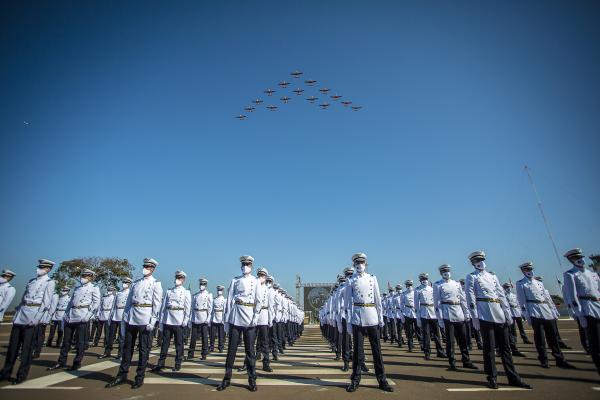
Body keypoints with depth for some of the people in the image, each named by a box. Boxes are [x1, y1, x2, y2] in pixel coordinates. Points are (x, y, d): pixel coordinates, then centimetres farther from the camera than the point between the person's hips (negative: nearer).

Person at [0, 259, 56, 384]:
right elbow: (23, 298, 20)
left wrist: (36, 318, -16)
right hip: (20, 313, 6)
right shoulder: (31, 280, 16)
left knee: (27, 347, 0)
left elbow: (46, 303, -10)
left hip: (31, 316, -6)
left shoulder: (50, 282, -4)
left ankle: (22, 375, 11)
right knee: (13, 344, 11)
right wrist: (17, 313, 12)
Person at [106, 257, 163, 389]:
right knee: (127, 347, 13)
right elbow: (129, 300, 15)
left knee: (144, 349, 4)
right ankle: (122, 375, 27)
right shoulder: (136, 283, 13)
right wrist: (124, 317, 9)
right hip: (131, 318, 5)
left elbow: (157, 303, -9)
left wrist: (152, 321, -14)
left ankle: (140, 377, 16)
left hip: (145, 320, -5)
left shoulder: (156, 284, -3)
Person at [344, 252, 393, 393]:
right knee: (357, 349, 6)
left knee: (377, 349, 8)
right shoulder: (351, 281, 1)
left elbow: (378, 299, 9)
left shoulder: (372, 278, 7)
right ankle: (355, 380, 19)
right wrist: (349, 320, -2)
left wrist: (381, 317, 7)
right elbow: (348, 302, 1)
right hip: (357, 317, -2)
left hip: (372, 316, 2)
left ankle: (382, 380, 20)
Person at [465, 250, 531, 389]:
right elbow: (471, 298, -7)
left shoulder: (493, 276, 17)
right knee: (489, 348, 1)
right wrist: (475, 318, -12)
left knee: (505, 347, 10)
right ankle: (492, 378, 12)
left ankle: (513, 378, 19)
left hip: (500, 315, 5)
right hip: (485, 316, -5)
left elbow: (502, 295, 14)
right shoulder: (471, 277, 0)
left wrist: (508, 314, 6)